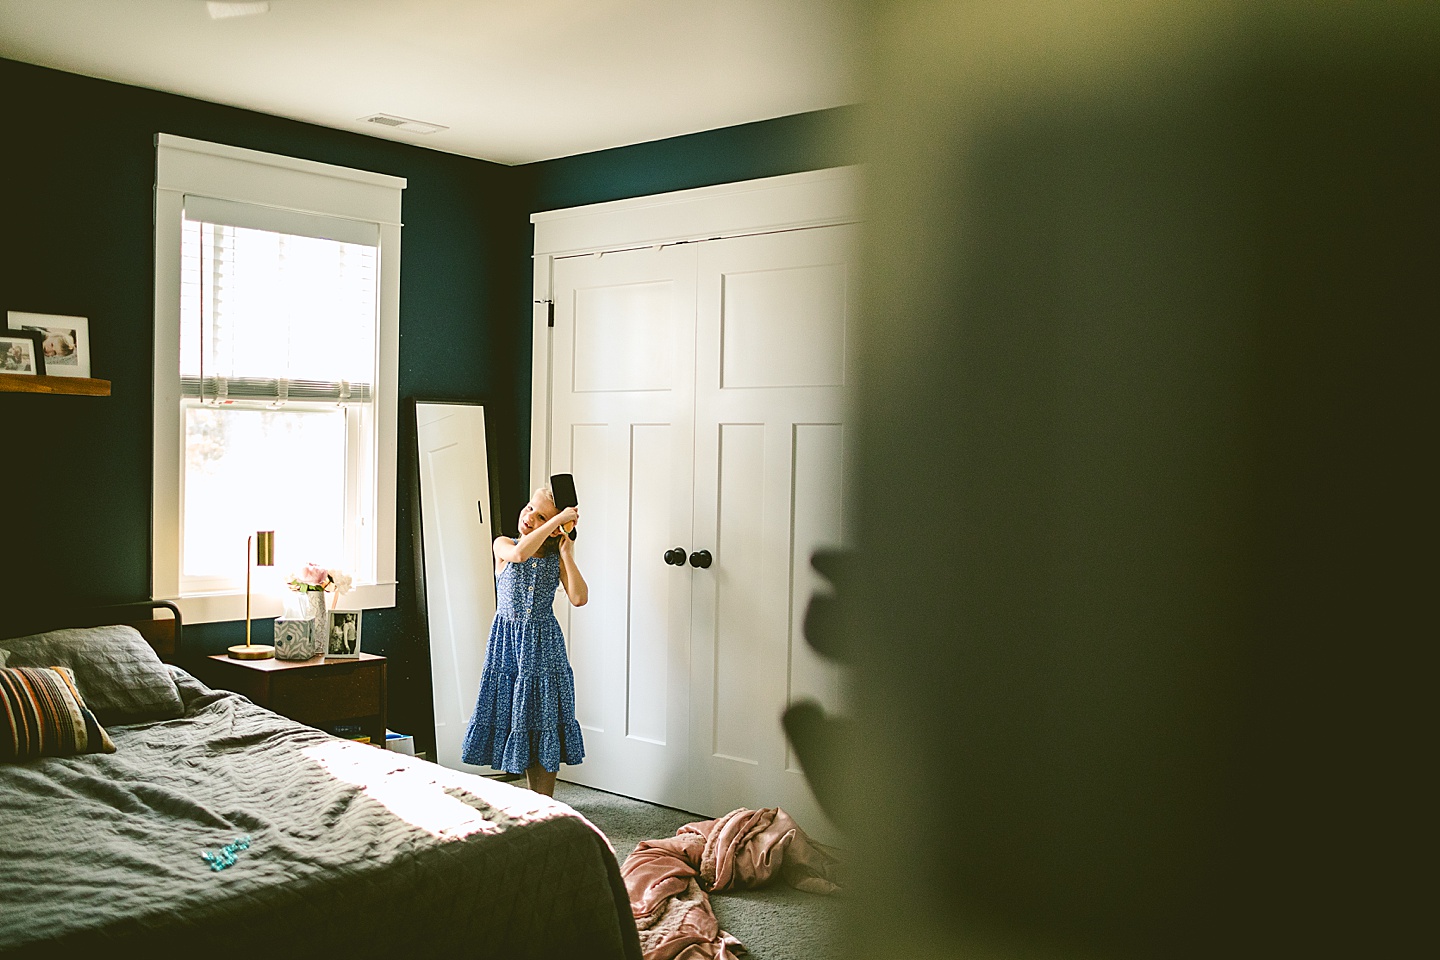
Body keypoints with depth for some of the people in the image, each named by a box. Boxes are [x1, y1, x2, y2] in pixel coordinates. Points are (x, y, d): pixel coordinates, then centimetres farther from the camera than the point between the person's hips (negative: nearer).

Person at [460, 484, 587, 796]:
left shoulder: (556, 557, 2)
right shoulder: (502, 545, -2)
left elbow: (579, 598, -10)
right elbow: (519, 553, -27)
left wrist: (567, 554, -12)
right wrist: (559, 517, -25)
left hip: (544, 644, 1)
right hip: (509, 641, -1)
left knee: (545, 716, 2)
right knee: (517, 715, 4)